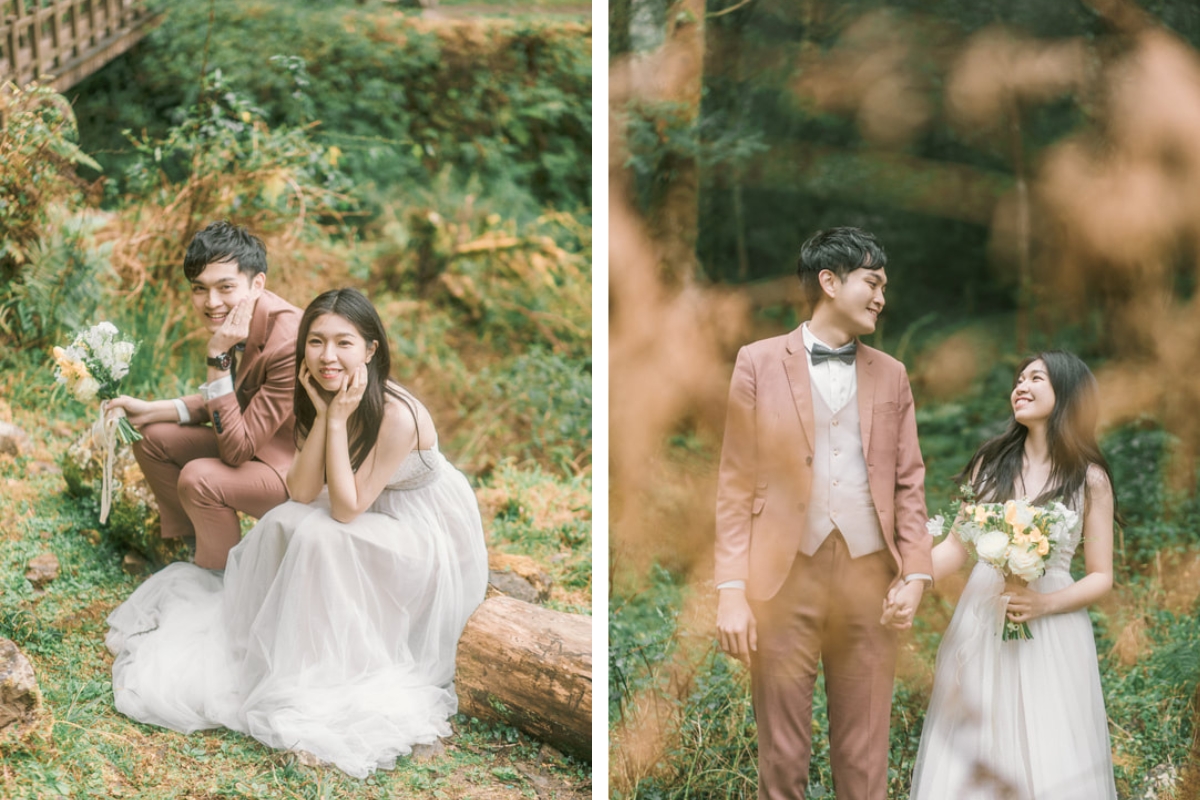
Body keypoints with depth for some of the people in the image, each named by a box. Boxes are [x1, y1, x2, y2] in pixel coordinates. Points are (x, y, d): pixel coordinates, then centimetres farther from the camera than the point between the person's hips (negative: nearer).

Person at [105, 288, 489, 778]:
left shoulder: (397, 416, -30)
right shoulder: (323, 397, -7)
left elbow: (346, 508, -28)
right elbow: (302, 494, -13)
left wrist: (338, 421, -31)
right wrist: (323, 415, -22)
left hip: (433, 541, -7)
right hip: (377, 516, 8)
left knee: (319, 537, -26)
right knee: (284, 523, -10)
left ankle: (328, 676, -13)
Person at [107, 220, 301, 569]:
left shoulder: (290, 343, -32)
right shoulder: (232, 315, -7)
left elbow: (237, 449, -29)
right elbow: (228, 398, 11)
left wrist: (219, 357, -34)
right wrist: (149, 411, 0)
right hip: (251, 439, 9)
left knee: (199, 479, -28)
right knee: (150, 438, 7)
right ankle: (196, 544, 20)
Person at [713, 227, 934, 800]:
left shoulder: (890, 375, 12)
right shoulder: (759, 363, 2)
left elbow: (908, 483, 11)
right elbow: (735, 484, -1)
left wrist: (915, 573, -1)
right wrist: (730, 590, -8)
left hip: (869, 578, 3)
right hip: (783, 579, -2)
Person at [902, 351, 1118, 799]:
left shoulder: (1090, 480, -1)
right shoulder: (990, 462, 5)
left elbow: (1101, 577, 0)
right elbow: (956, 547, 7)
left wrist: (1044, 604, -15)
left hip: (1051, 634, -2)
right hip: (981, 624, 2)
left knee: (1050, 762, -2)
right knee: (971, 759, 4)